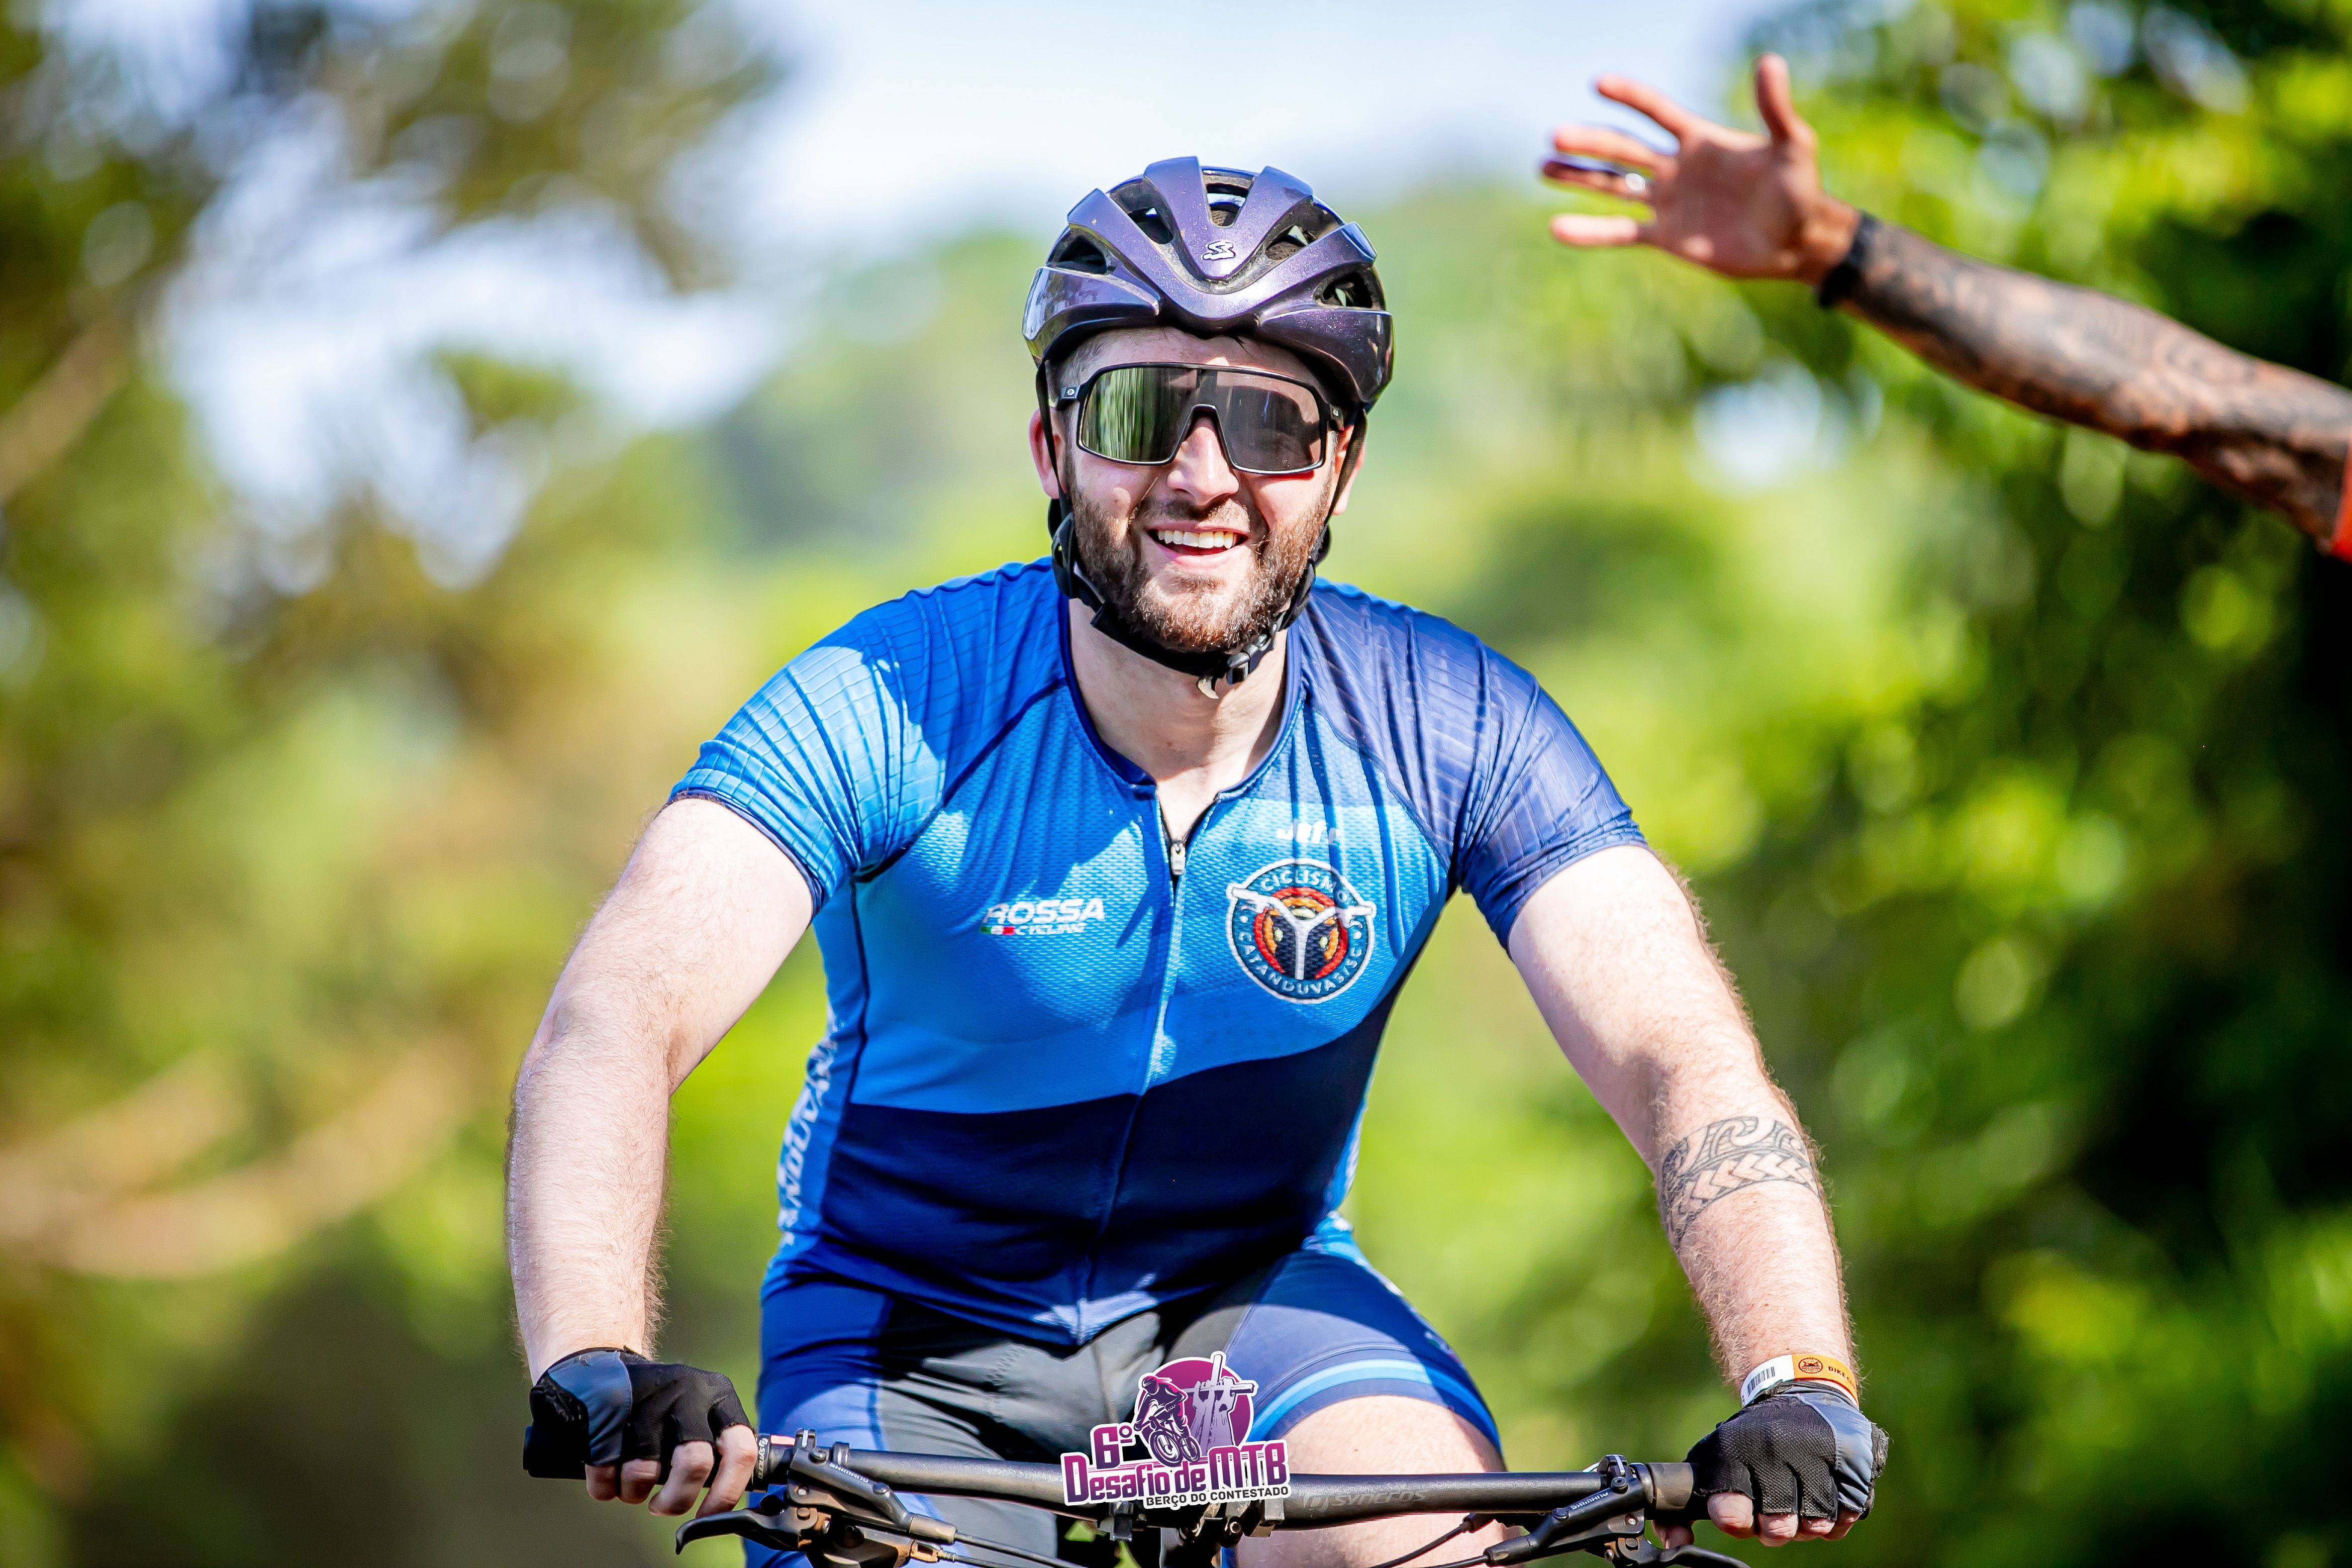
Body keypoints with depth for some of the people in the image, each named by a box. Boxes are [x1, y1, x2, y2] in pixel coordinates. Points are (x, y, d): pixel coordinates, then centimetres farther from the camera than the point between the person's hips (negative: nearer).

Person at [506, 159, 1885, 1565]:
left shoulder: (1443, 727, -16)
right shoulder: (893, 706, -22)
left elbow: (1680, 1055, -24)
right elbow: (614, 1025, -34)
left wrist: (1800, 1385, -44)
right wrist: (597, 1370, -54)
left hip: (1251, 1296, 1)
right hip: (916, 1335, -1)